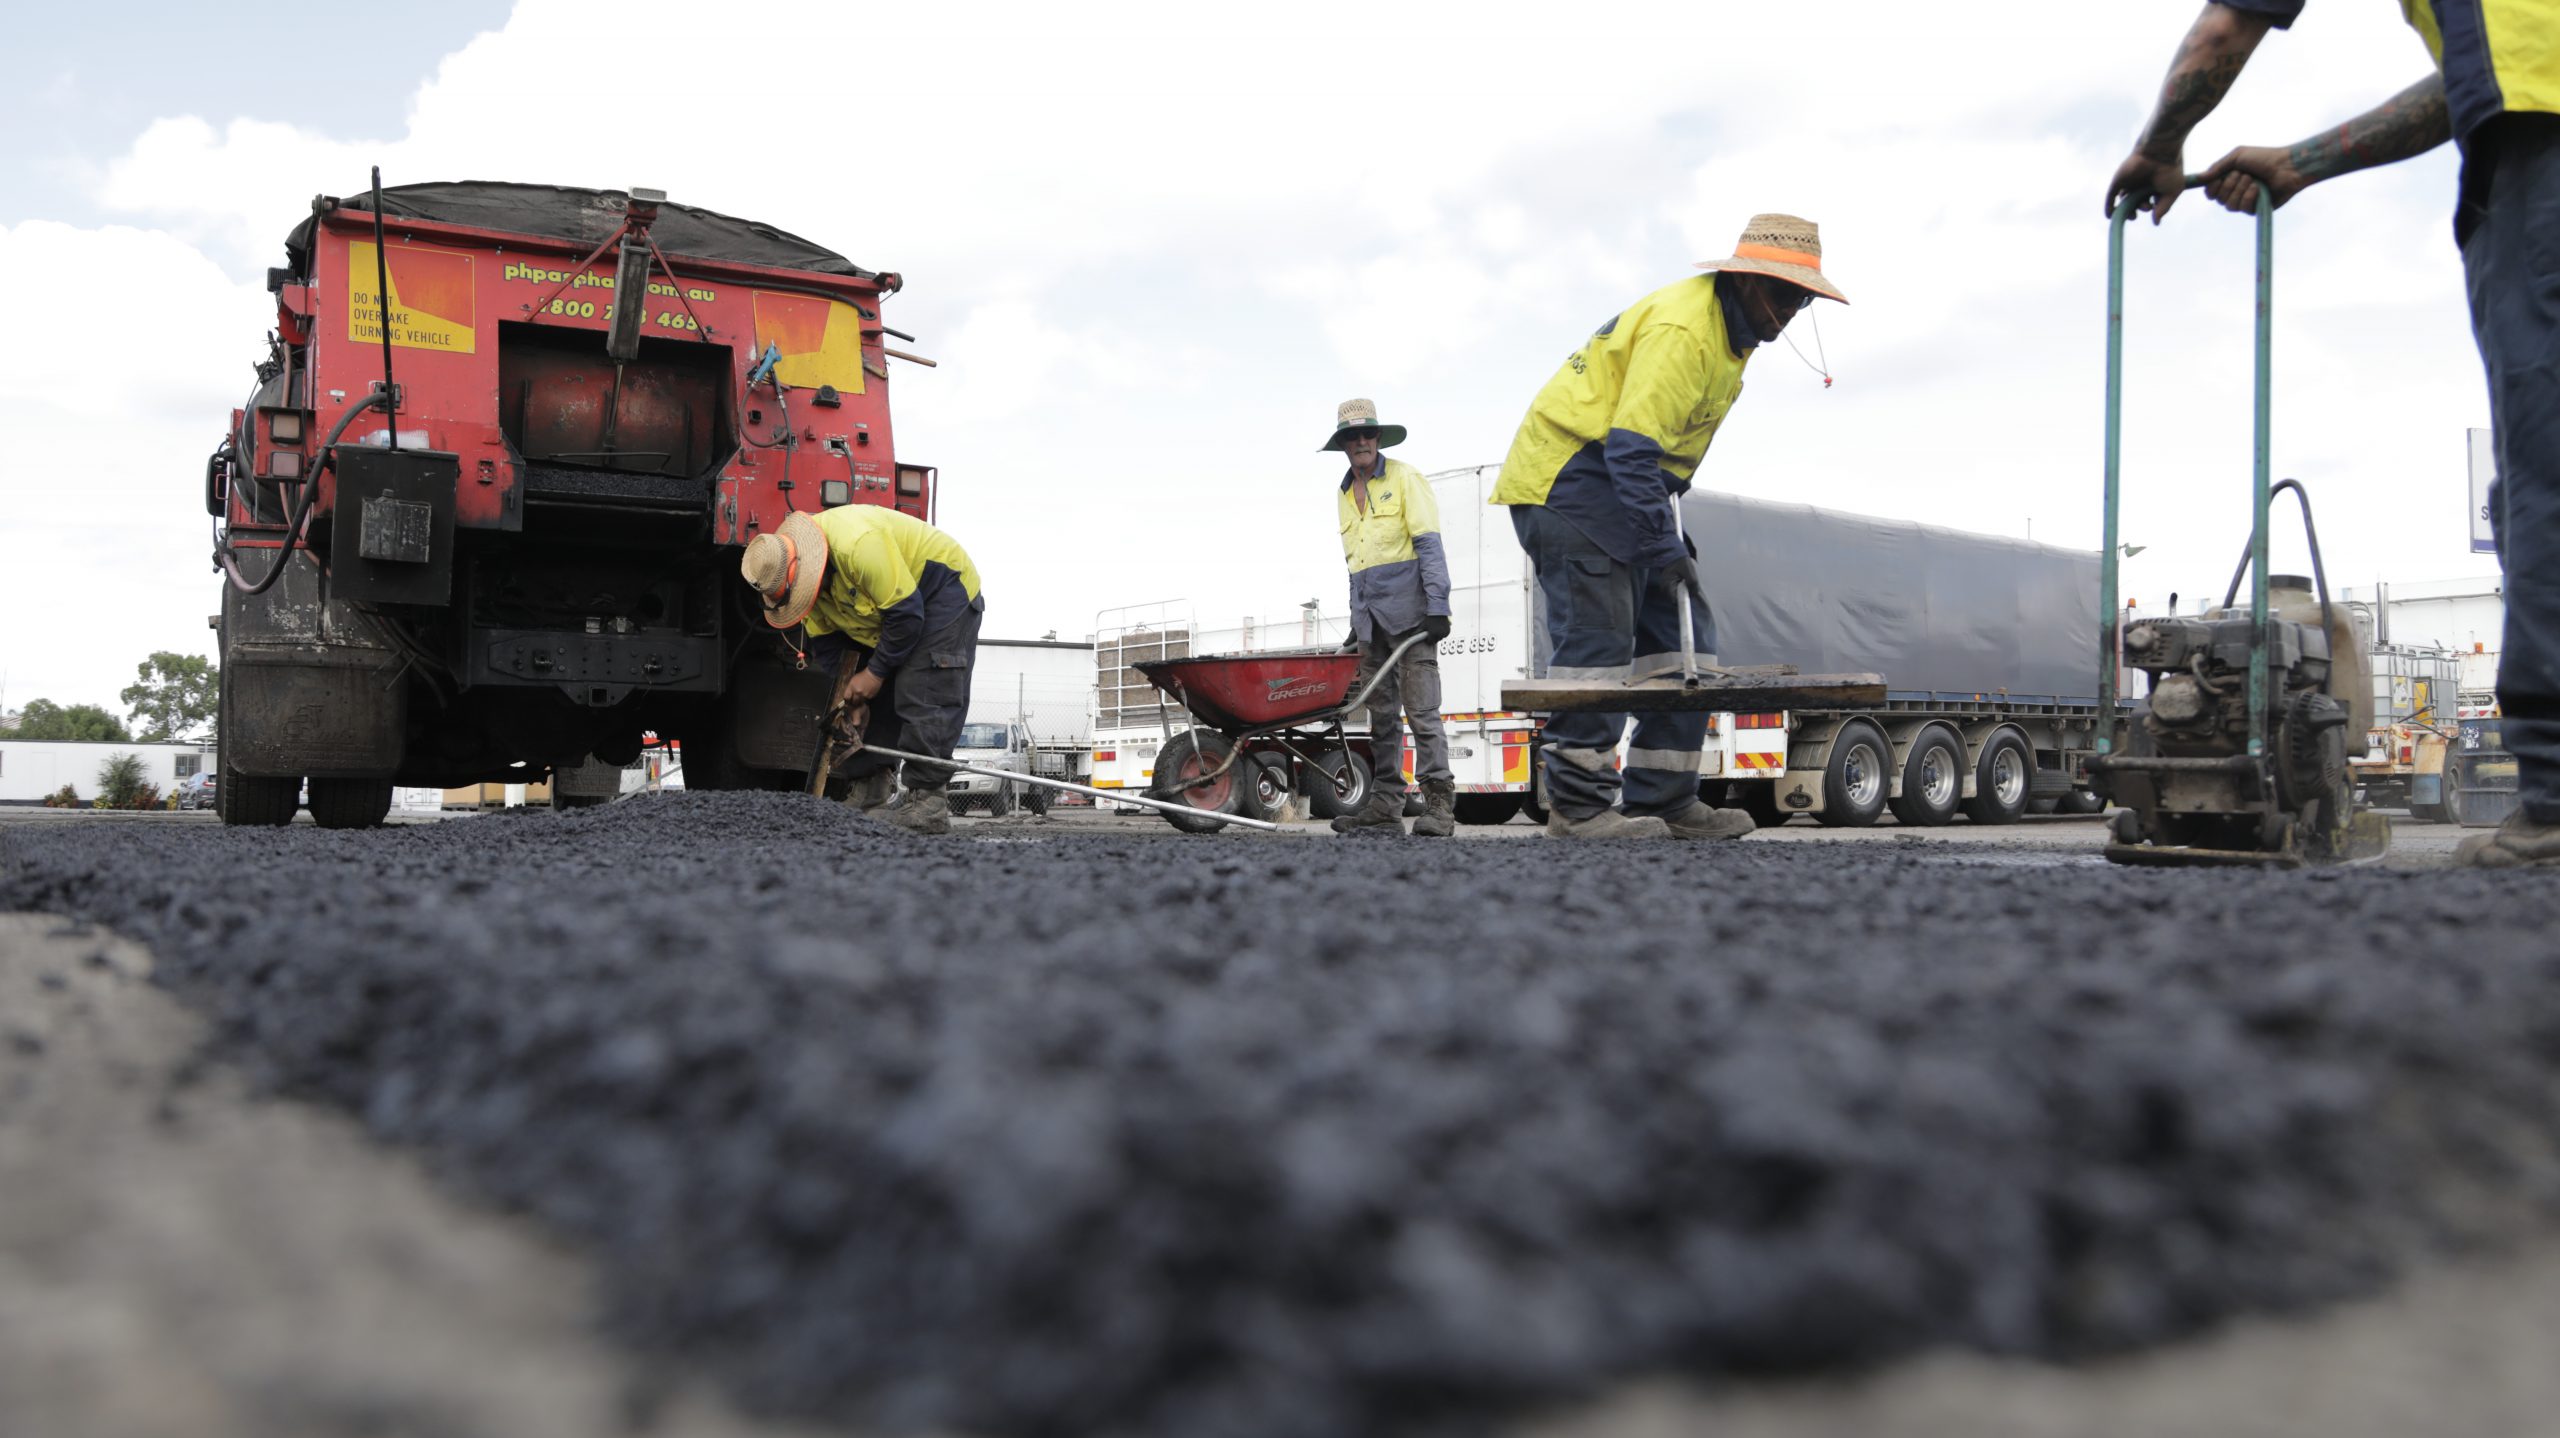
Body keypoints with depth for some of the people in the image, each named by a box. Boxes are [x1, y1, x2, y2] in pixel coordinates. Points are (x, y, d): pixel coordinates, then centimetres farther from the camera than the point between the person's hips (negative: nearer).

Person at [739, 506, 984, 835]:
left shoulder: (857, 545, -37)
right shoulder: (806, 572, -8)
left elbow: (906, 613, -31)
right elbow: (825, 647, -1)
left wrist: (876, 671, -21)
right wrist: (845, 697, -9)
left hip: (944, 591, -9)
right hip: (894, 600, 9)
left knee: (923, 698, -18)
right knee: (871, 700, 5)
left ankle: (928, 803, -18)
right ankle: (868, 798, 8)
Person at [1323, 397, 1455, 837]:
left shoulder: (1404, 478, 1)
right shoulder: (1344, 494, 20)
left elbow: (1429, 543, -7)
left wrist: (1437, 607, -16)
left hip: (1408, 610, -6)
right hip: (1371, 619, 6)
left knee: (1421, 710, -10)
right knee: (1382, 716, 6)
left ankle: (1438, 805, -9)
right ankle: (1385, 808, 7)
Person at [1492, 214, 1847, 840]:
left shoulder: (1729, 329, 13)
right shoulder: (1680, 328, -20)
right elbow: (1631, 445, -27)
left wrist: (1668, 531, 13)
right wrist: (1662, 545, -27)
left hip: (1624, 485, 10)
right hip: (1569, 478, -10)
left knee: (1683, 635, 5)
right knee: (1597, 641, -14)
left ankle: (1665, 800, 8)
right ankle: (1578, 805, -8)